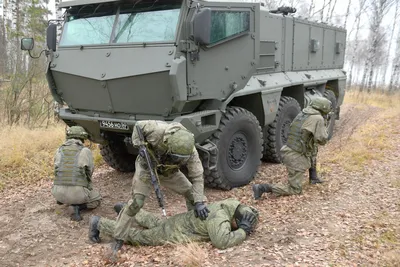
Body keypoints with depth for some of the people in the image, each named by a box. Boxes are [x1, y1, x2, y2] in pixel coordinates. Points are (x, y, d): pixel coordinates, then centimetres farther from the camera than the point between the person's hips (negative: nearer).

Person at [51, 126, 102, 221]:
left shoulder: (59, 151, 10)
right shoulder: (86, 151, 1)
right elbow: (89, 173, 13)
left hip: (59, 192, 6)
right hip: (78, 193, -5)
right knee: (96, 199, 26)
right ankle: (77, 206, -2)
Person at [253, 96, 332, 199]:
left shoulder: (302, 114, 11)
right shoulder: (318, 119, -12)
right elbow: (322, 140, -12)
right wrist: (324, 128, 5)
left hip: (287, 151, 8)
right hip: (296, 157, -8)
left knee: (313, 147, 31)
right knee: (295, 190, 0)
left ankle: (313, 177, 34)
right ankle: (262, 188, -13)